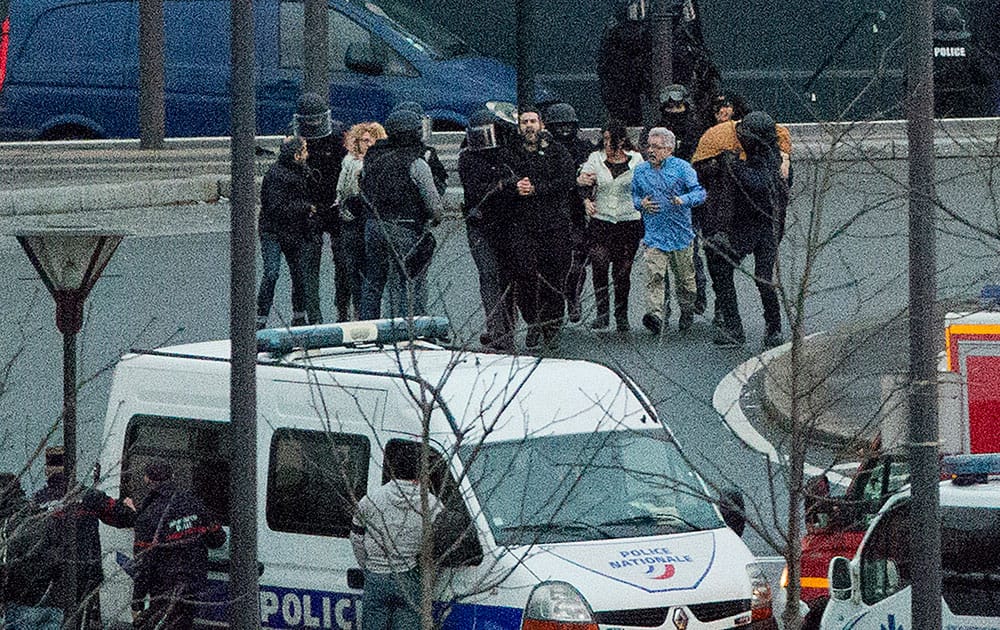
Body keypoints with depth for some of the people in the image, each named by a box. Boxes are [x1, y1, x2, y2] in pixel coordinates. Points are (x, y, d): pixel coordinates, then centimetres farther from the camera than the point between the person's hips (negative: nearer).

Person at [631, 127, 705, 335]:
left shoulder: (681, 168, -3)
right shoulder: (640, 171, 8)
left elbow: (699, 192, -7)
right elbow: (633, 196, 20)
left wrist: (683, 200, -26)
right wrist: (641, 204, -2)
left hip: (681, 234, -1)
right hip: (654, 234, 1)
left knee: (684, 278, 12)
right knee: (653, 276, -18)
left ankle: (687, 313, 32)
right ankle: (655, 315, -29)